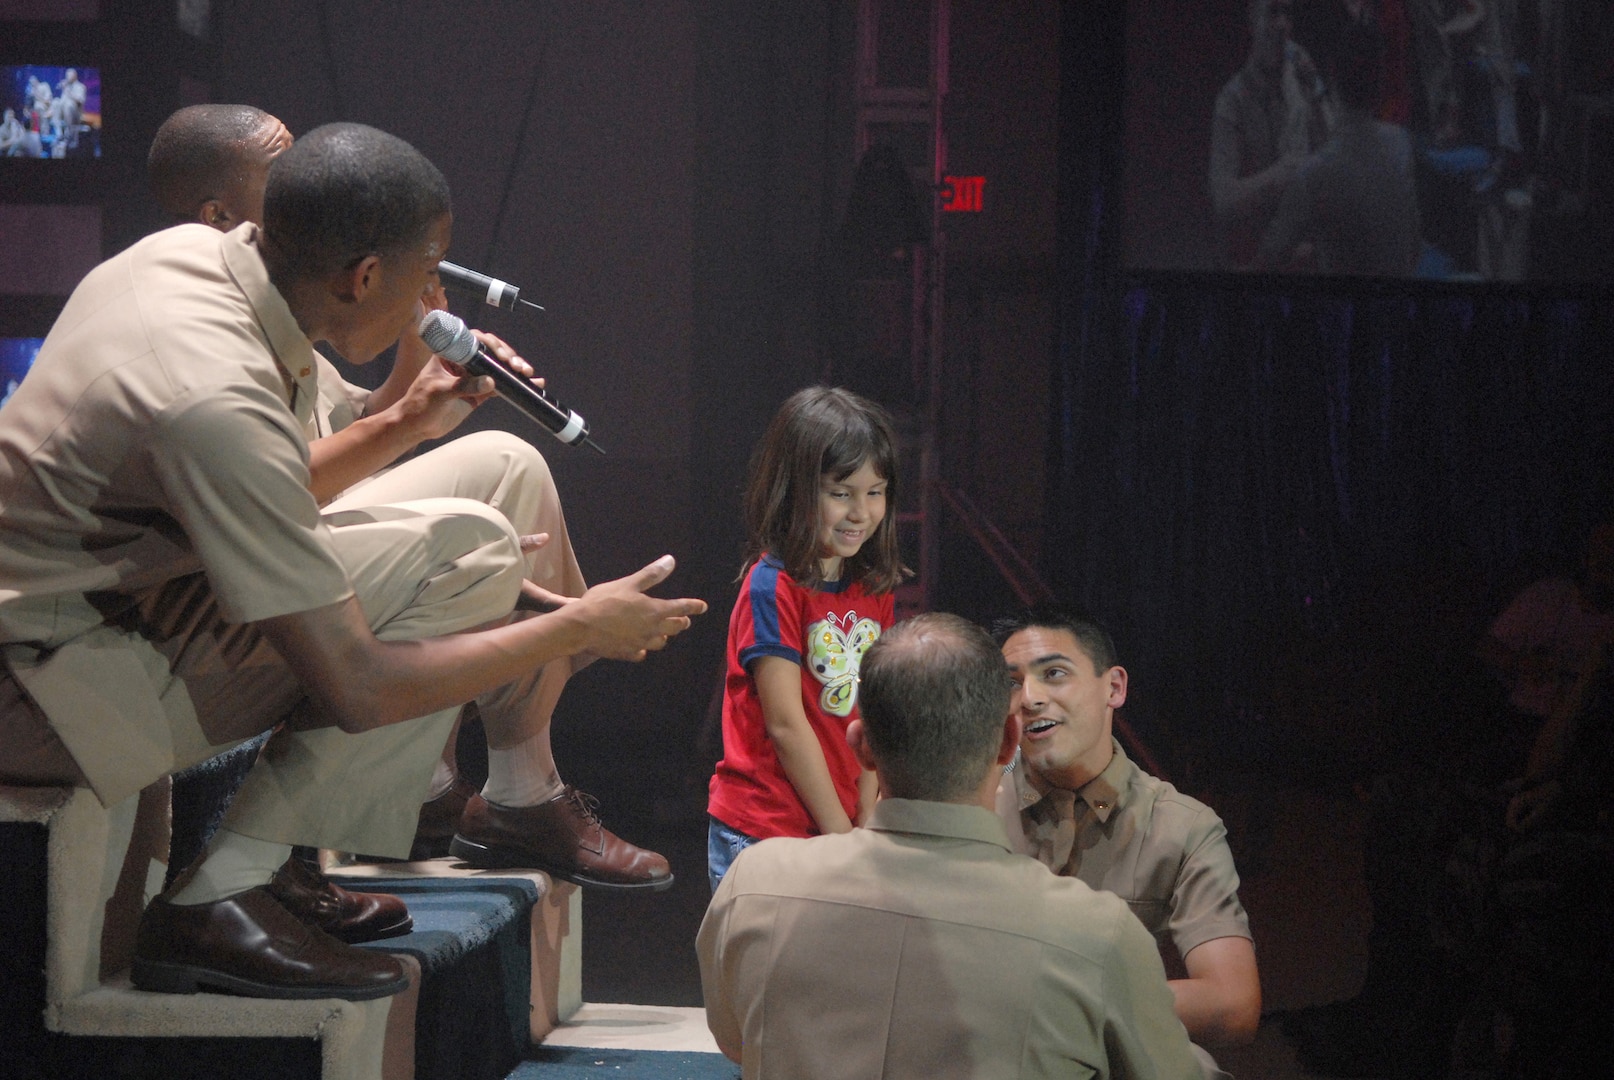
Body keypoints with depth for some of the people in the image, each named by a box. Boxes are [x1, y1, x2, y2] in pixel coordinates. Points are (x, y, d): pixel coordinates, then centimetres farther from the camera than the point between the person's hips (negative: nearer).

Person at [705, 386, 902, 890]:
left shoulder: (875, 592, 9)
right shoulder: (773, 587, -12)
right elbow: (786, 725, -14)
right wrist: (842, 837, -11)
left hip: (839, 827, 6)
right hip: (763, 836, -6)